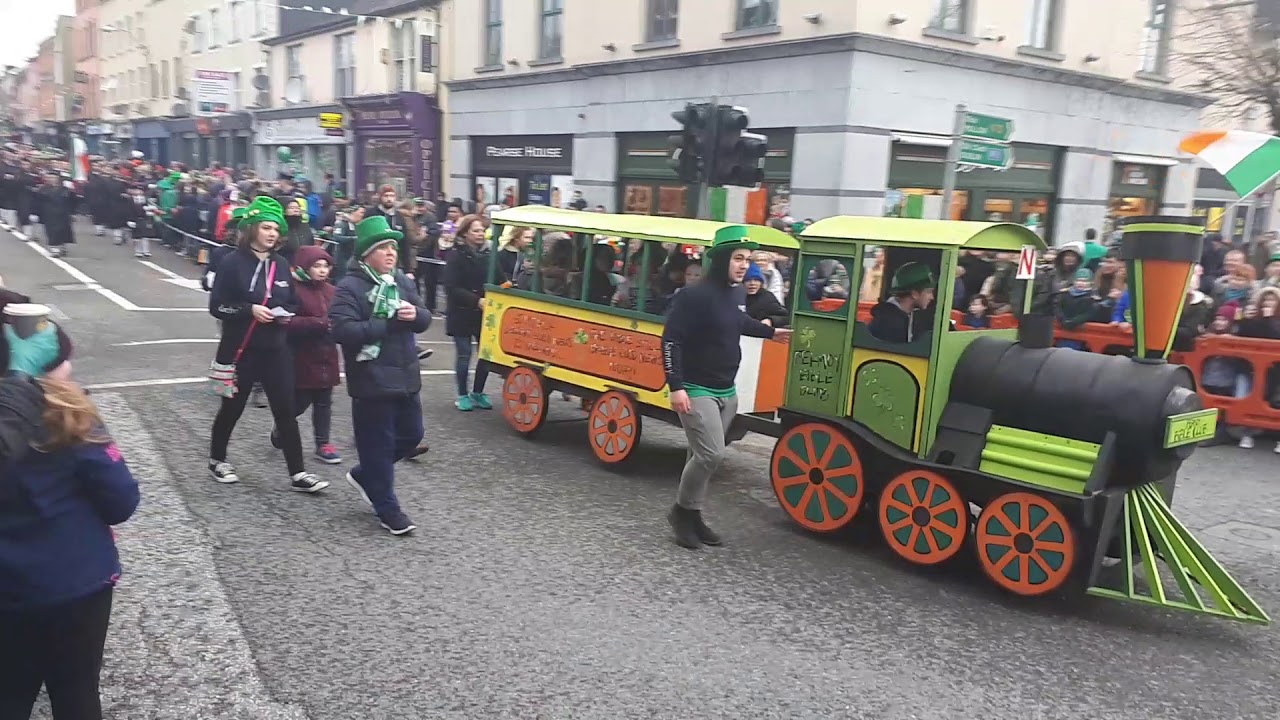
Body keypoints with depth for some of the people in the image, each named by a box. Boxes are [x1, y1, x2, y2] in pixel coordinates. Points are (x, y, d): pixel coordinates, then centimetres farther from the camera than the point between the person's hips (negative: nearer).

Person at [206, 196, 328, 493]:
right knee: (233, 407, 12)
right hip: (241, 349, -4)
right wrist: (249, 310, -22)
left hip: (275, 349, 4)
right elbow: (217, 305, -11)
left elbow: (293, 303, 14)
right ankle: (217, 459, 36)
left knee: (286, 410, 1)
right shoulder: (232, 263, -9)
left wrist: (286, 314, -7)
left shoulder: (281, 265, 6)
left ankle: (298, 473, 4)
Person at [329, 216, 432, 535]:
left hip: (405, 377, 7)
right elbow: (343, 330, -24)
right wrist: (390, 324, -24)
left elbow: (425, 319, 9)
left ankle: (363, 475, 38)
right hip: (372, 382, -7)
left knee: (411, 436, 17)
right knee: (378, 445, 3)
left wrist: (415, 314, -16)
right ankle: (387, 508, 17)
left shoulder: (403, 281, 9)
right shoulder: (350, 287, -12)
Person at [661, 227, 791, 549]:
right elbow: (671, 340, -18)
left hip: (726, 392, 8)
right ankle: (682, 511, 7)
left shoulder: (738, 293, 5)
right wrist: (676, 386, -23)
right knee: (710, 454, -13)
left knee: (703, 455, 12)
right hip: (696, 390, -7)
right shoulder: (695, 295, -19)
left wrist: (770, 332, 30)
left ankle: (692, 515, 23)